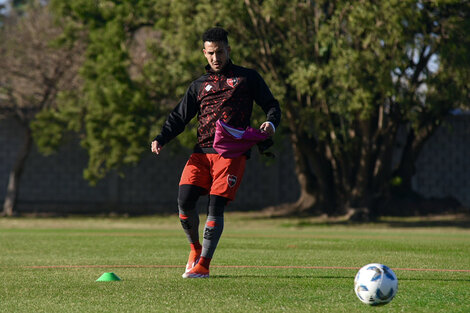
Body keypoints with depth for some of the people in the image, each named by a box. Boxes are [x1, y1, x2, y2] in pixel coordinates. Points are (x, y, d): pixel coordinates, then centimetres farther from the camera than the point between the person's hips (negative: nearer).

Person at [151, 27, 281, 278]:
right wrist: (161, 139, 1)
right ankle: (195, 249, 11)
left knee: (215, 207, -13)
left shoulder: (247, 78, 13)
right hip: (202, 152, 3)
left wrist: (271, 123, -10)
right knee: (185, 199, -13)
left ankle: (203, 265, -9)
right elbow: (179, 116, 18)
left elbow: (271, 105, 13)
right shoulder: (199, 85, 21)